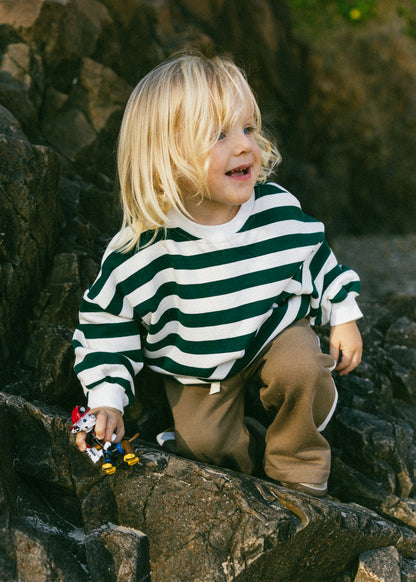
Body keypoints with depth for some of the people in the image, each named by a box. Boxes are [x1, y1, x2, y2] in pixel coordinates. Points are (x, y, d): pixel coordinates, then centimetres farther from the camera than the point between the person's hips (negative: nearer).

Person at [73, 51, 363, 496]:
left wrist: (343, 316, 8)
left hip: (276, 330, 1)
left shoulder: (279, 210, -19)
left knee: (301, 370, -25)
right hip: (195, 367, -1)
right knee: (203, 443, -10)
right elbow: (105, 318, -14)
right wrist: (107, 401, -18)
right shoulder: (142, 249, -26)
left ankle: (298, 472, 2)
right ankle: (248, 469, 25)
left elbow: (314, 256, 3)